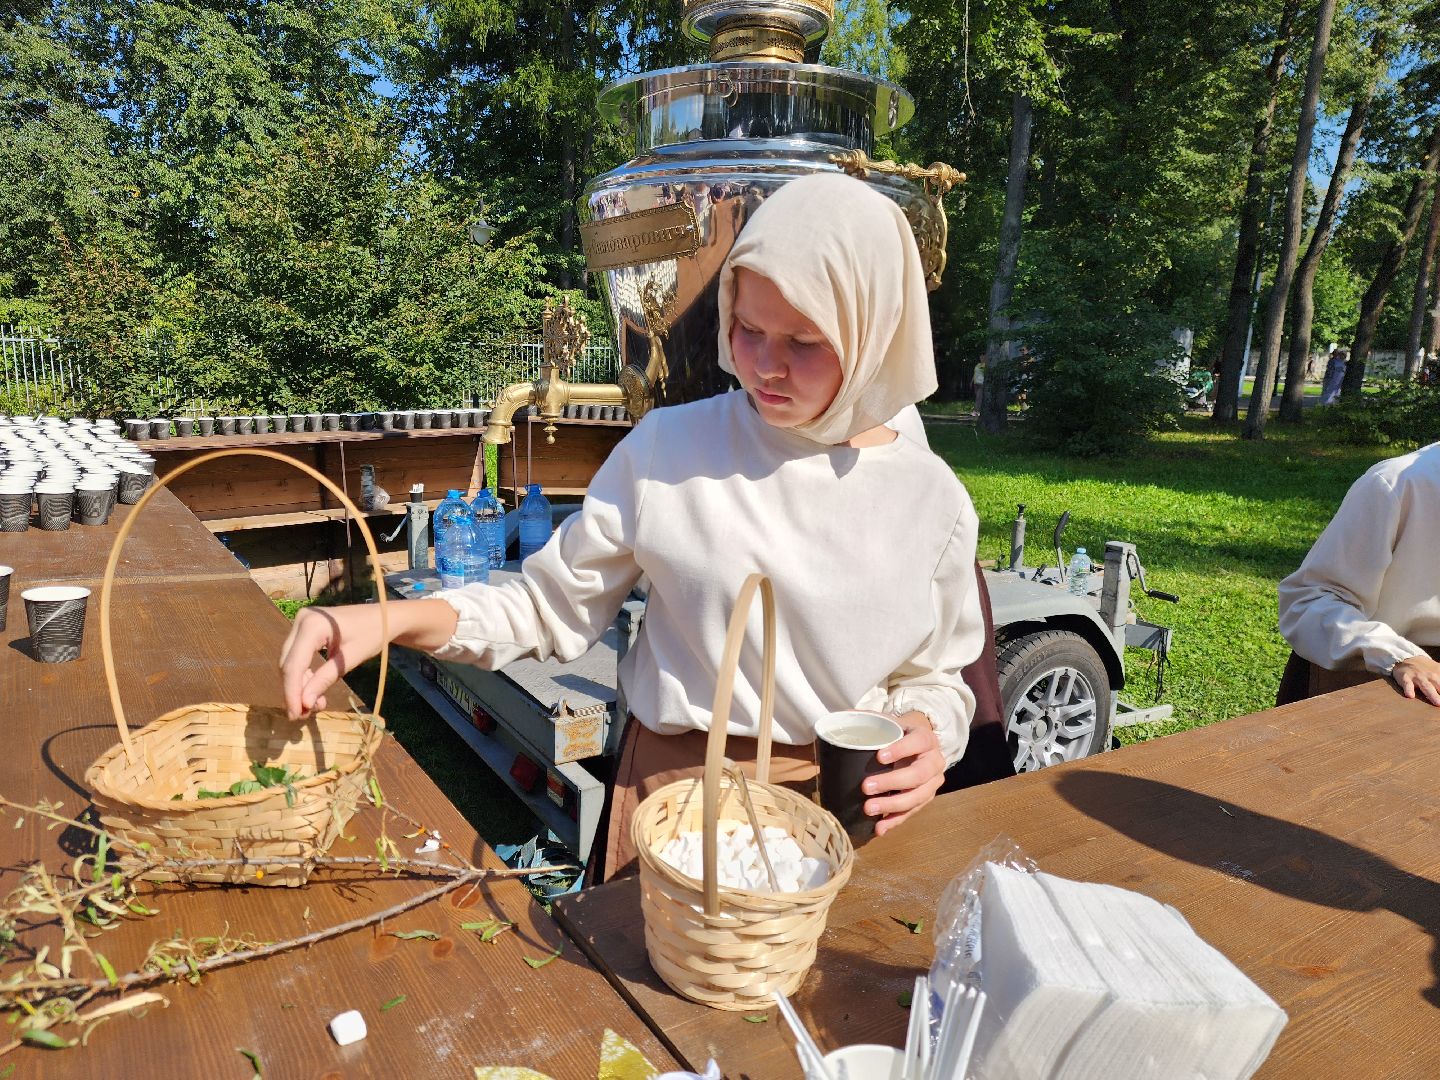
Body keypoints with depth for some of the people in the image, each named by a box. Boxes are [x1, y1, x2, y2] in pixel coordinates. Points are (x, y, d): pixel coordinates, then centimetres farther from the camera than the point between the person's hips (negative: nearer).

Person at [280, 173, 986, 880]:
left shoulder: (930, 501, -7)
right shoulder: (666, 450, -10)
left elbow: (933, 677, 5)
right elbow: (553, 608, -4)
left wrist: (927, 737, -18)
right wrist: (396, 619, -18)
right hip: (675, 789, 0)